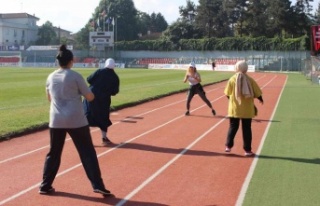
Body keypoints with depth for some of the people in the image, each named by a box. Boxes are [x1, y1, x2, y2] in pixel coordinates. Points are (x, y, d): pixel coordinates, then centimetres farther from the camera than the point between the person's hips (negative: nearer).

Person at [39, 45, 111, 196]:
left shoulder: (51, 77, 7)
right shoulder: (75, 76, -8)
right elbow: (90, 97, -4)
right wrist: (84, 91, 16)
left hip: (56, 121, 4)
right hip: (76, 121, -4)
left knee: (53, 153, 16)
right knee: (87, 152, 2)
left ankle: (45, 186, 20)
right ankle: (98, 185, 0)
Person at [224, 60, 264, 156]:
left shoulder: (232, 79, -6)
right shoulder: (250, 80, -7)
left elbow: (228, 94, 0)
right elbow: (257, 93, -3)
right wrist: (260, 99, 19)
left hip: (234, 108, 1)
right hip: (247, 109, -1)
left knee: (233, 127, 15)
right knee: (246, 129, 7)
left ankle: (228, 146, 15)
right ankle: (247, 150, 10)